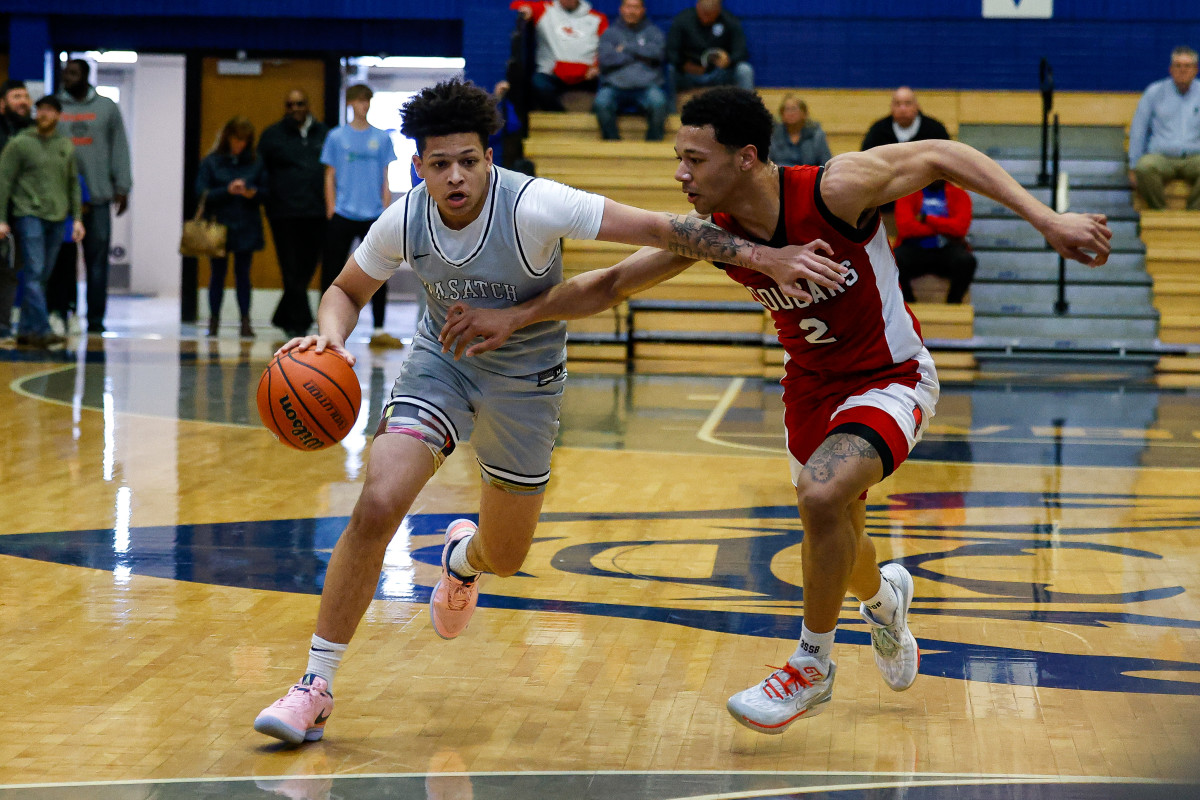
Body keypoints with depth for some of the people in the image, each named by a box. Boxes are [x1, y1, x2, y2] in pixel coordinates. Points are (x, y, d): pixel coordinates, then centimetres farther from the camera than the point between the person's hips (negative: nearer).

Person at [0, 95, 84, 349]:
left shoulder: (66, 147, 13)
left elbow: (73, 183, 20)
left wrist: (77, 218, 13)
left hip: (57, 218, 5)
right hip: (29, 215, -5)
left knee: (42, 276, 5)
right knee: (34, 272, -13)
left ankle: (26, 330, 11)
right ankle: (41, 330, -19)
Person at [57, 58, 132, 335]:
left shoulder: (106, 108, 10)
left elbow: (119, 148, 8)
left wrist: (122, 187, 1)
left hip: (98, 195, 0)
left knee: (97, 258, 0)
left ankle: (95, 318, 5)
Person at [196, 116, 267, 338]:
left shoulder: (255, 162, 6)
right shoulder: (211, 162, 1)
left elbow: (266, 191, 7)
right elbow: (202, 192, -5)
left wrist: (253, 193, -14)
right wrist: (227, 190, -17)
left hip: (246, 228, 1)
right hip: (219, 225, -1)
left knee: (243, 273, 1)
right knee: (218, 272, 3)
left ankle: (245, 322, 3)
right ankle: (214, 321, 10)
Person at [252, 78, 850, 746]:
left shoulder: (533, 207, -29)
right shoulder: (404, 222, -18)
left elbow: (660, 228, -30)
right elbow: (348, 290, 1)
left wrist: (763, 256, -36)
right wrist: (331, 336, -22)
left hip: (525, 380, -1)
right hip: (442, 361, 1)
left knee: (504, 558, 10)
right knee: (377, 506, -22)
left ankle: (464, 557, 54)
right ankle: (316, 688, -10)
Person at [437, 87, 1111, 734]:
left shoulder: (836, 189, -30)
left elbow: (941, 157, -21)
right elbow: (610, 285, -3)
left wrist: (1046, 218, -26)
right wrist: (516, 317, -10)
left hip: (892, 378, -6)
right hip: (812, 384, 6)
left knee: (823, 496, -28)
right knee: (835, 537, 16)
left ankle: (813, 666, -7)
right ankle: (883, 595, 55)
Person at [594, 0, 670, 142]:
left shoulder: (652, 32, 19)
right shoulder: (610, 33, 18)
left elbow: (657, 52, -4)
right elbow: (606, 60, -1)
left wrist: (626, 48, 1)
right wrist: (639, 54, 1)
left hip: (646, 86, 0)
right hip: (615, 86, 0)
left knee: (658, 102, -34)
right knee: (602, 102, -34)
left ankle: (653, 142, -19)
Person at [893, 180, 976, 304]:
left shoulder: (958, 195, 6)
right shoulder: (908, 195, 5)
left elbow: (960, 227, -11)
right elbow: (905, 227, -12)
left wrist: (926, 218, -10)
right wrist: (944, 229, -11)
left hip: (946, 249, 0)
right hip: (914, 249, 0)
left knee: (967, 260, -33)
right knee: (895, 259, -33)